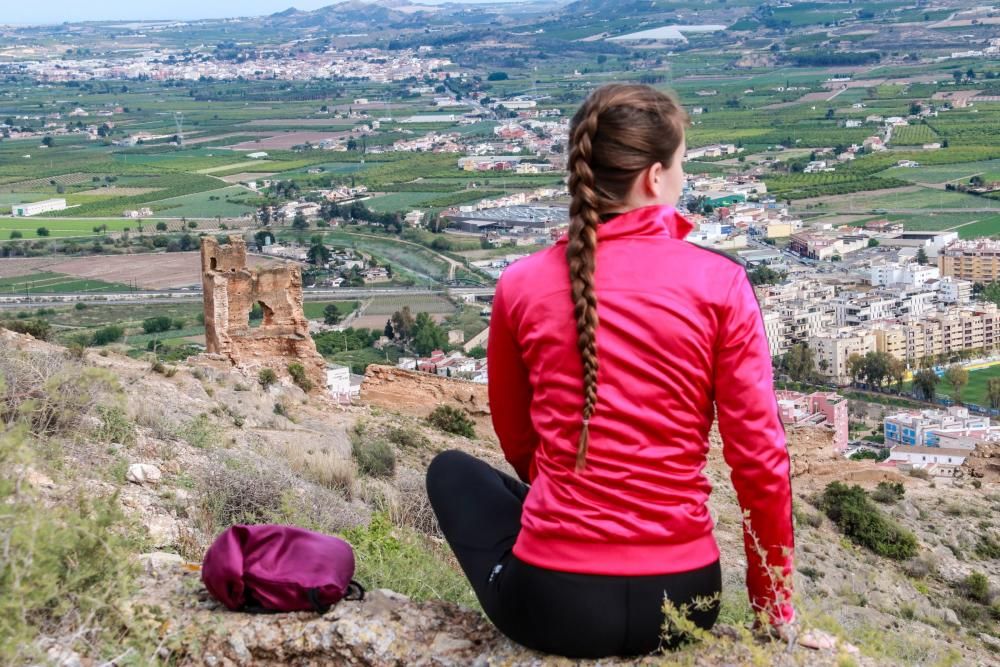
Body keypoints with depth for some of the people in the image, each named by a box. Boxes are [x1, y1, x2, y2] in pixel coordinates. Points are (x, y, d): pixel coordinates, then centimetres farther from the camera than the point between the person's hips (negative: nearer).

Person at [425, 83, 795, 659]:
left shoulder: (522, 285, -3)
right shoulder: (719, 282, -8)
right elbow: (760, 457, -6)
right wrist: (775, 608, 7)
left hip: (554, 601, -2)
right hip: (683, 600, 3)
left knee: (452, 471, 27)